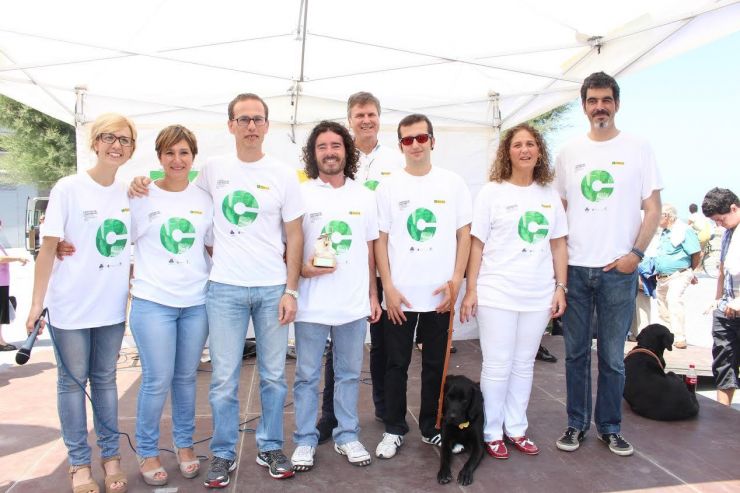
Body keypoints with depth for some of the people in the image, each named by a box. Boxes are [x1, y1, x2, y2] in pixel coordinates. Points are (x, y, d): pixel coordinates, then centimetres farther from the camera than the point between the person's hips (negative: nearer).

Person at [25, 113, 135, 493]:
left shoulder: (129, 193, 4)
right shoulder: (68, 188, -8)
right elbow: (48, 248, -8)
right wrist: (37, 304, -9)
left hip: (112, 306, 4)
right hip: (70, 306, -3)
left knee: (105, 380, 15)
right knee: (72, 382, 9)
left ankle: (110, 456, 26)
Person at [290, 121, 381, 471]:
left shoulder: (365, 197, 7)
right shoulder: (301, 195, -2)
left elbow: (370, 249, 11)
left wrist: (373, 295, 10)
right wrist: (302, 269, -18)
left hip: (354, 304, 3)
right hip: (311, 304, -2)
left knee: (349, 374, 14)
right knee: (307, 375, 8)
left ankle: (347, 436, 29)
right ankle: (305, 440, 24)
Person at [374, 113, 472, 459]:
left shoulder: (453, 183, 3)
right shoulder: (388, 187, 1)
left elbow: (464, 235, 4)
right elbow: (380, 240, 1)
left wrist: (456, 281, -4)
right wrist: (388, 287, -6)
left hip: (440, 294, 1)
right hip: (399, 295, 0)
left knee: (435, 365, 12)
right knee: (396, 364, 8)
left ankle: (432, 428, 28)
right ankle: (394, 430, 23)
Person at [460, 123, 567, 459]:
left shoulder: (550, 195, 9)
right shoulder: (492, 192, -2)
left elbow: (558, 245, 11)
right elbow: (477, 244, -4)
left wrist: (561, 287, 5)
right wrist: (471, 290, -7)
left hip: (538, 295, 4)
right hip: (497, 294, -4)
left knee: (524, 365, 14)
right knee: (497, 367, 4)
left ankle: (516, 429, 27)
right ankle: (492, 433, 19)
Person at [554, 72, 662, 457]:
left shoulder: (638, 149, 3)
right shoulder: (568, 153, 8)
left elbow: (653, 209, 1)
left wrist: (636, 253, -11)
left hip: (618, 270, -2)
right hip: (574, 268, 2)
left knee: (612, 356, 7)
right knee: (576, 352, 9)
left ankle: (610, 427, 23)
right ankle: (577, 424, 23)